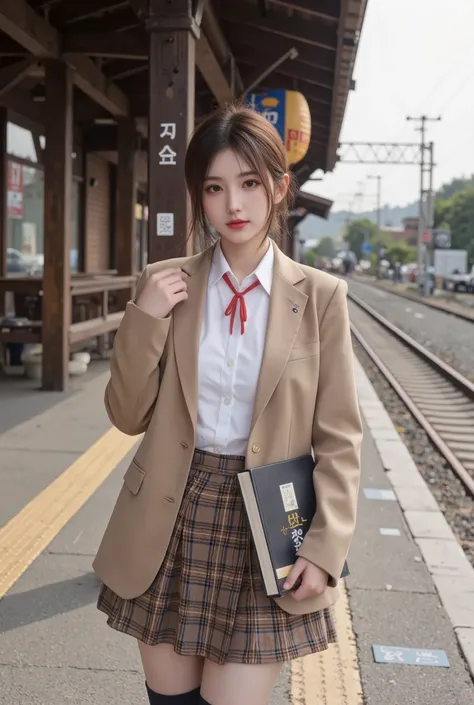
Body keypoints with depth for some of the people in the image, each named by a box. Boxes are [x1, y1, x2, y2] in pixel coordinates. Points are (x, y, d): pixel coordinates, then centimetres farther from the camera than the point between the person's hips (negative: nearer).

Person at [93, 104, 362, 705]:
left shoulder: (319, 296, -4)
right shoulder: (165, 284, 1)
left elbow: (338, 440, -2)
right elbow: (129, 416, 2)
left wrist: (324, 547, -11)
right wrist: (143, 320, -11)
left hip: (264, 524, -2)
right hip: (169, 522, 2)